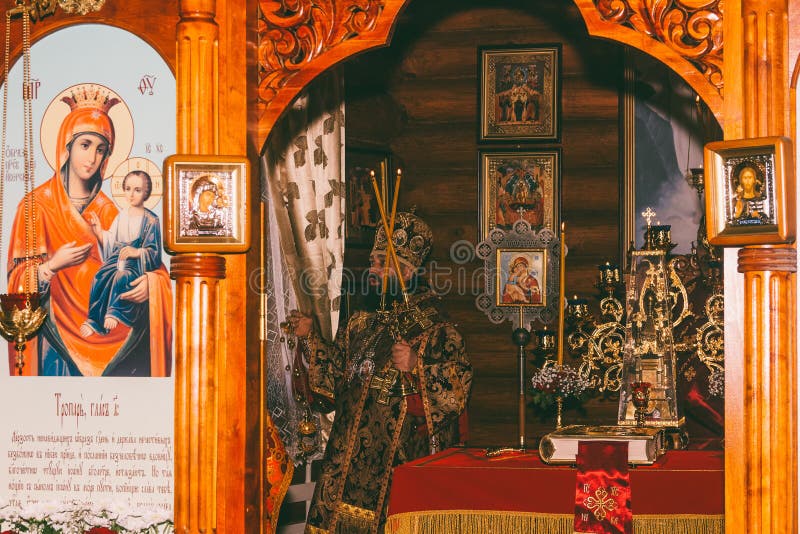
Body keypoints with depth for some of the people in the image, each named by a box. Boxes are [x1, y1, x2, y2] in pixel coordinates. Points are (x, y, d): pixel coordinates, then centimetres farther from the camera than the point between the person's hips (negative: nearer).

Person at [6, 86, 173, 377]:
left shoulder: (107, 210, 12)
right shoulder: (37, 206, 3)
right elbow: (18, 279, 3)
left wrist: (150, 282, -14)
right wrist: (52, 266, -15)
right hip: (59, 339, -2)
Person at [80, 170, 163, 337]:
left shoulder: (151, 220, -2)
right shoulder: (121, 216, 14)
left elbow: (154, 251, -4)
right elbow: (110, 242, 16)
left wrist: (137, 252, -21)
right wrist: (99, 232, -1)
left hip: (136, 263, -4)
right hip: (116, 259, 4)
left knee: (121, 278, -36)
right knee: (100, 278, -23)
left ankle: (114, 312, -29)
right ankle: (93, 320, -25)